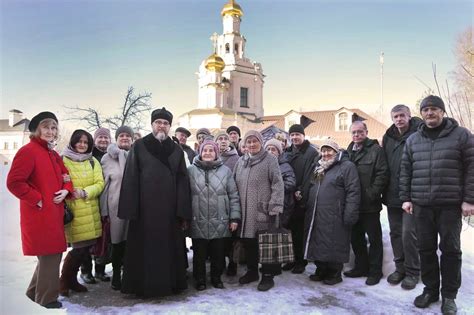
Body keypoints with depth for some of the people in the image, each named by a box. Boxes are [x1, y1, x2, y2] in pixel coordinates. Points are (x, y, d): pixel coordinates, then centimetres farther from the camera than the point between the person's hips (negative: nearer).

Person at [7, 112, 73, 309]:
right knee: (49, 255, -2)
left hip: (54, 213, 9)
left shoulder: (54, 154, 16)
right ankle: (46, 301, 14)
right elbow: (14, 182, -19)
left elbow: (65, 176, 21)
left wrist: (66, 190, 0)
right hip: (39, 214, -9)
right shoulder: (28, 151, -11)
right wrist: (37, 200, -17)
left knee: (51, 254, 17)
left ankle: (34, 296, 35)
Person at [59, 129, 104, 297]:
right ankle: (65, 280, 18)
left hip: (90, 212, 4)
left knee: (87, 247, 6)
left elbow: (100, 184, 3)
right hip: (72, 212, -4)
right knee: (80, 248, -7)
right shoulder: (63, 160, 1)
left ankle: (72, 279, 29)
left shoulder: (93, 162, 12)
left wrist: (85, 192, -12)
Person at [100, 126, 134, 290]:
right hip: (116, 206, -1)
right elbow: (104, 185, 5)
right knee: (118, 241, 5)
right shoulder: (108, 158, 7)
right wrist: (104, 210, 0)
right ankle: (116, 274, 23)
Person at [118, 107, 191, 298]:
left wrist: (183, 212, -1)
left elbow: (183, 182, 6)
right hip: (145, 208, -2)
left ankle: (170, 283, 23)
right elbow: (130, 180, -2)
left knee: (169, 247, 9)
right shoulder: (138, 147, 3)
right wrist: (130, 210, -9)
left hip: (169, 209, 2)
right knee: (145, 247, 5)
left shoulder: (177, 150, 10)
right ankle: (144, 286, 20)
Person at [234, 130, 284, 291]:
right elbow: (235, 184, 16)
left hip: (263, 209, -5)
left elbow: (277, 184, -9)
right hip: (245, 210, 5)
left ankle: (267, 275, 16)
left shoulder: (270, 159, -3)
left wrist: (275, 206, -16)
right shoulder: (241, 161, 13)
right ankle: (251, 271, 30)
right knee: (248, 241, 12)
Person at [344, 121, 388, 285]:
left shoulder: (376, 150, -6)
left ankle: (375, 271, 18)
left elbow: (382, 174, -14)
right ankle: (361, 267, 30)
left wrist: (372, 194, -19)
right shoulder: (348, 152, 13)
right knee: (356, 237, 16)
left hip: (370, 204, -6)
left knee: (374, 238, 6)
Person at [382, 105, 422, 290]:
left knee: (409, 233, -2)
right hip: (392, 195, 6)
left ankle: (412, 271, 15)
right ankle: (400, 267, 26)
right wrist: (384, 191, 9)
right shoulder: (388, 138, 11)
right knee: (395, 232, 12)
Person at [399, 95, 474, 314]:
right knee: (426, 249, 9)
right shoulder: (413, 140, 10)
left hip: (450, 204, -3)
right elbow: (405, 171, 11)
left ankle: (449, 296, 20)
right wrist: (405, 198, 5)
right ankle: (430, 290, 25)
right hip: (421, 205, 3)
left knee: (450, 249, 6)